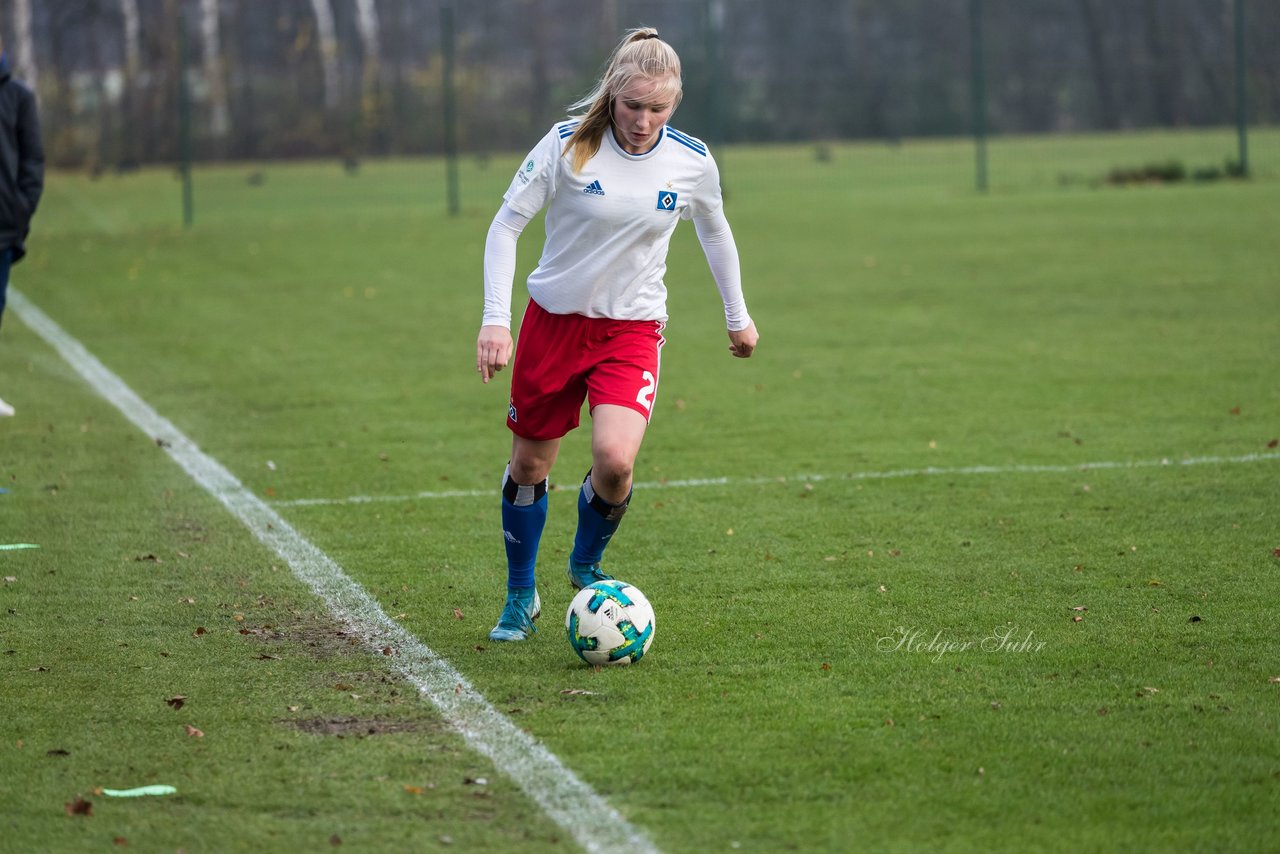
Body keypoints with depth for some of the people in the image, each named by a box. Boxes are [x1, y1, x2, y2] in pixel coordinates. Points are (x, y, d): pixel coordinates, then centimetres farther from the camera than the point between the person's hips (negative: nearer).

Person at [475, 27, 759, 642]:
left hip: (632, 327, 0)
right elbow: (506, 225, -8)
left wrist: (737, 315, 22)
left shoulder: (692, 162, -7)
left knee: (615, 459, -21)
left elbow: (714, 232, 14)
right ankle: (520, 597, 31)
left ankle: (586, 564, 10)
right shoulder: (568, 145, -14)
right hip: (554, 318, 0)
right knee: (529, 463, 8)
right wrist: (495, 319, -17)